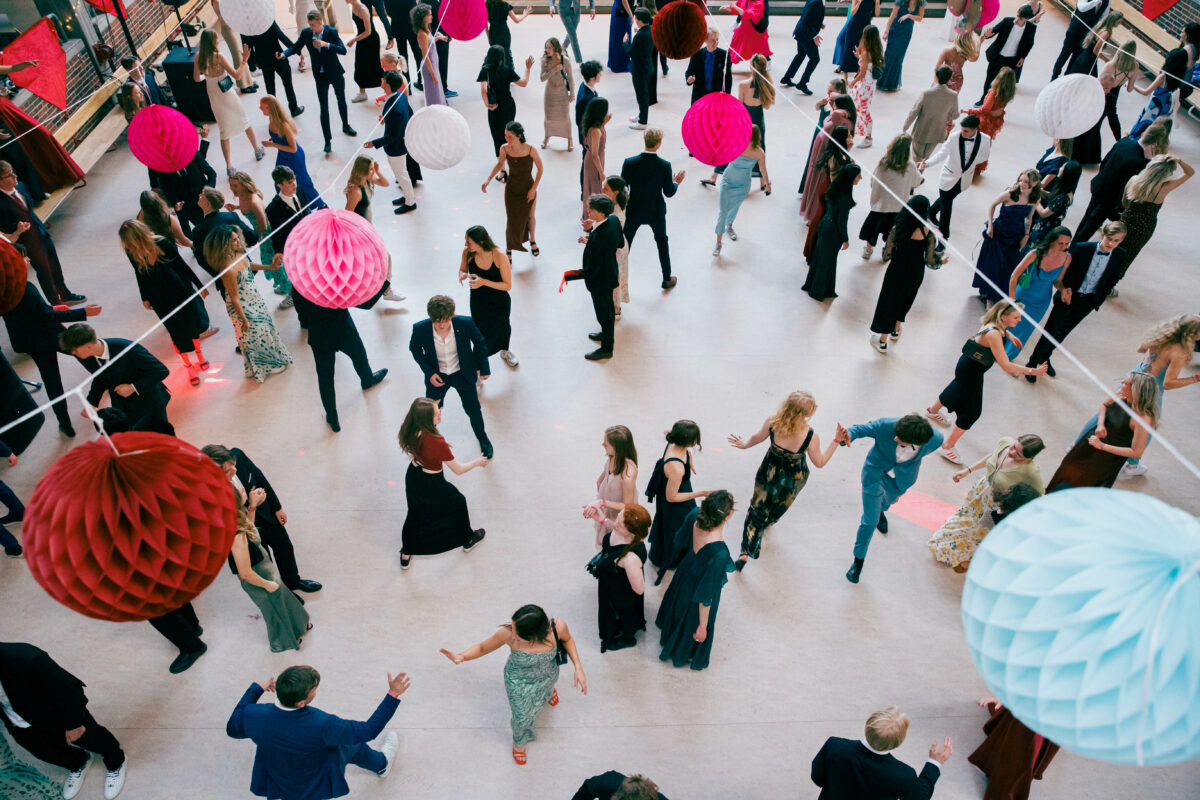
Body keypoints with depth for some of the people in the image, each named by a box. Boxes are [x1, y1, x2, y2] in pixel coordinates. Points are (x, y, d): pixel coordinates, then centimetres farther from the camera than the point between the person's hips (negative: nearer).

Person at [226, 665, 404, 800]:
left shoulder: (253, 715, -31)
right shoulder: (321, 724, -43)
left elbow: (232, 729, -3)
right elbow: (367, 731, -28)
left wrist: (256, 689, 3)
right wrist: (393, 695, -27)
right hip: (317, 785, -2)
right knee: (353, 744, 25)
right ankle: (382, 764, 55)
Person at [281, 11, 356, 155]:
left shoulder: (331, 31, -15)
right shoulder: (306, 33, -8)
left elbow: (343, 50, -24)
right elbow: (296, 47, 2)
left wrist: (325, 44, -35)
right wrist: (284, 54, -17)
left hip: (336, 73, 0)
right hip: (320, 75, 0)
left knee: (341, 100, 21)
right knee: (324, 108, -3)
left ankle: (346, 126, 46)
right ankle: (328, 140, 1)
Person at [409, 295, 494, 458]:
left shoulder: (466, 324, -29)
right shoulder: (420, 329, -28)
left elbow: (479, 342, -8)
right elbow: (414, 349, -5)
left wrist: (484, 368, 1)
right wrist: (429, 373, -13)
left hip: (463, 373, 0)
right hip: (437, 376, 0)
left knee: (473, 409, 17)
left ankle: (482, 437, 48)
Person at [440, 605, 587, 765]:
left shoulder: (557, 627, -40)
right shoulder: (508, 634, -42)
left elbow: (567, 639, -14)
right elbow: (482, 648, -23)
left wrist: (578, 668, -21)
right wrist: (460, 657, -42)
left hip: (548, 674, 1)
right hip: (518, 681, -1)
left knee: (543, 695, 36)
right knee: (522, 717, 22)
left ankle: (548, 690, 75)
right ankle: (519, 741, 58)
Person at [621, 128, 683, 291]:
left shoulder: (629, 163, -18)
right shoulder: (665, 165, -19)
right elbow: (669, 193, -10)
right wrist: (676, 182, 9)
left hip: (634, 211, 0)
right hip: (656, 212, 0)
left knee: (625, 242, 18)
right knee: (662, 242, 22)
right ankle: (667, 279, 32)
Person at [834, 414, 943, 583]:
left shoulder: (935, 439, -31)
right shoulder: (886, 425, -38)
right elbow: (861, 429, -24)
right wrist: (848, 435, -45)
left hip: (900, 479, 3)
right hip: (876, 473, -2)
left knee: (888, 500, 34)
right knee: (870, 521, 2)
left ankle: (880, 510, 74)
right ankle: (859, 559, 27)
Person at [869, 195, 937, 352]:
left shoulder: (897, 229, -18)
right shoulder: (928, 232, -17)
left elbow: (886, 255, -12)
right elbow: (930, 261, -11)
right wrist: (940, 261, 10)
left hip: (897, 272, -1)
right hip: (916, 274, 1)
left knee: (889, 302, 16)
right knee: (905, 301, 28)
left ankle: (883, 341, 25)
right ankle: (896, 330, 48)